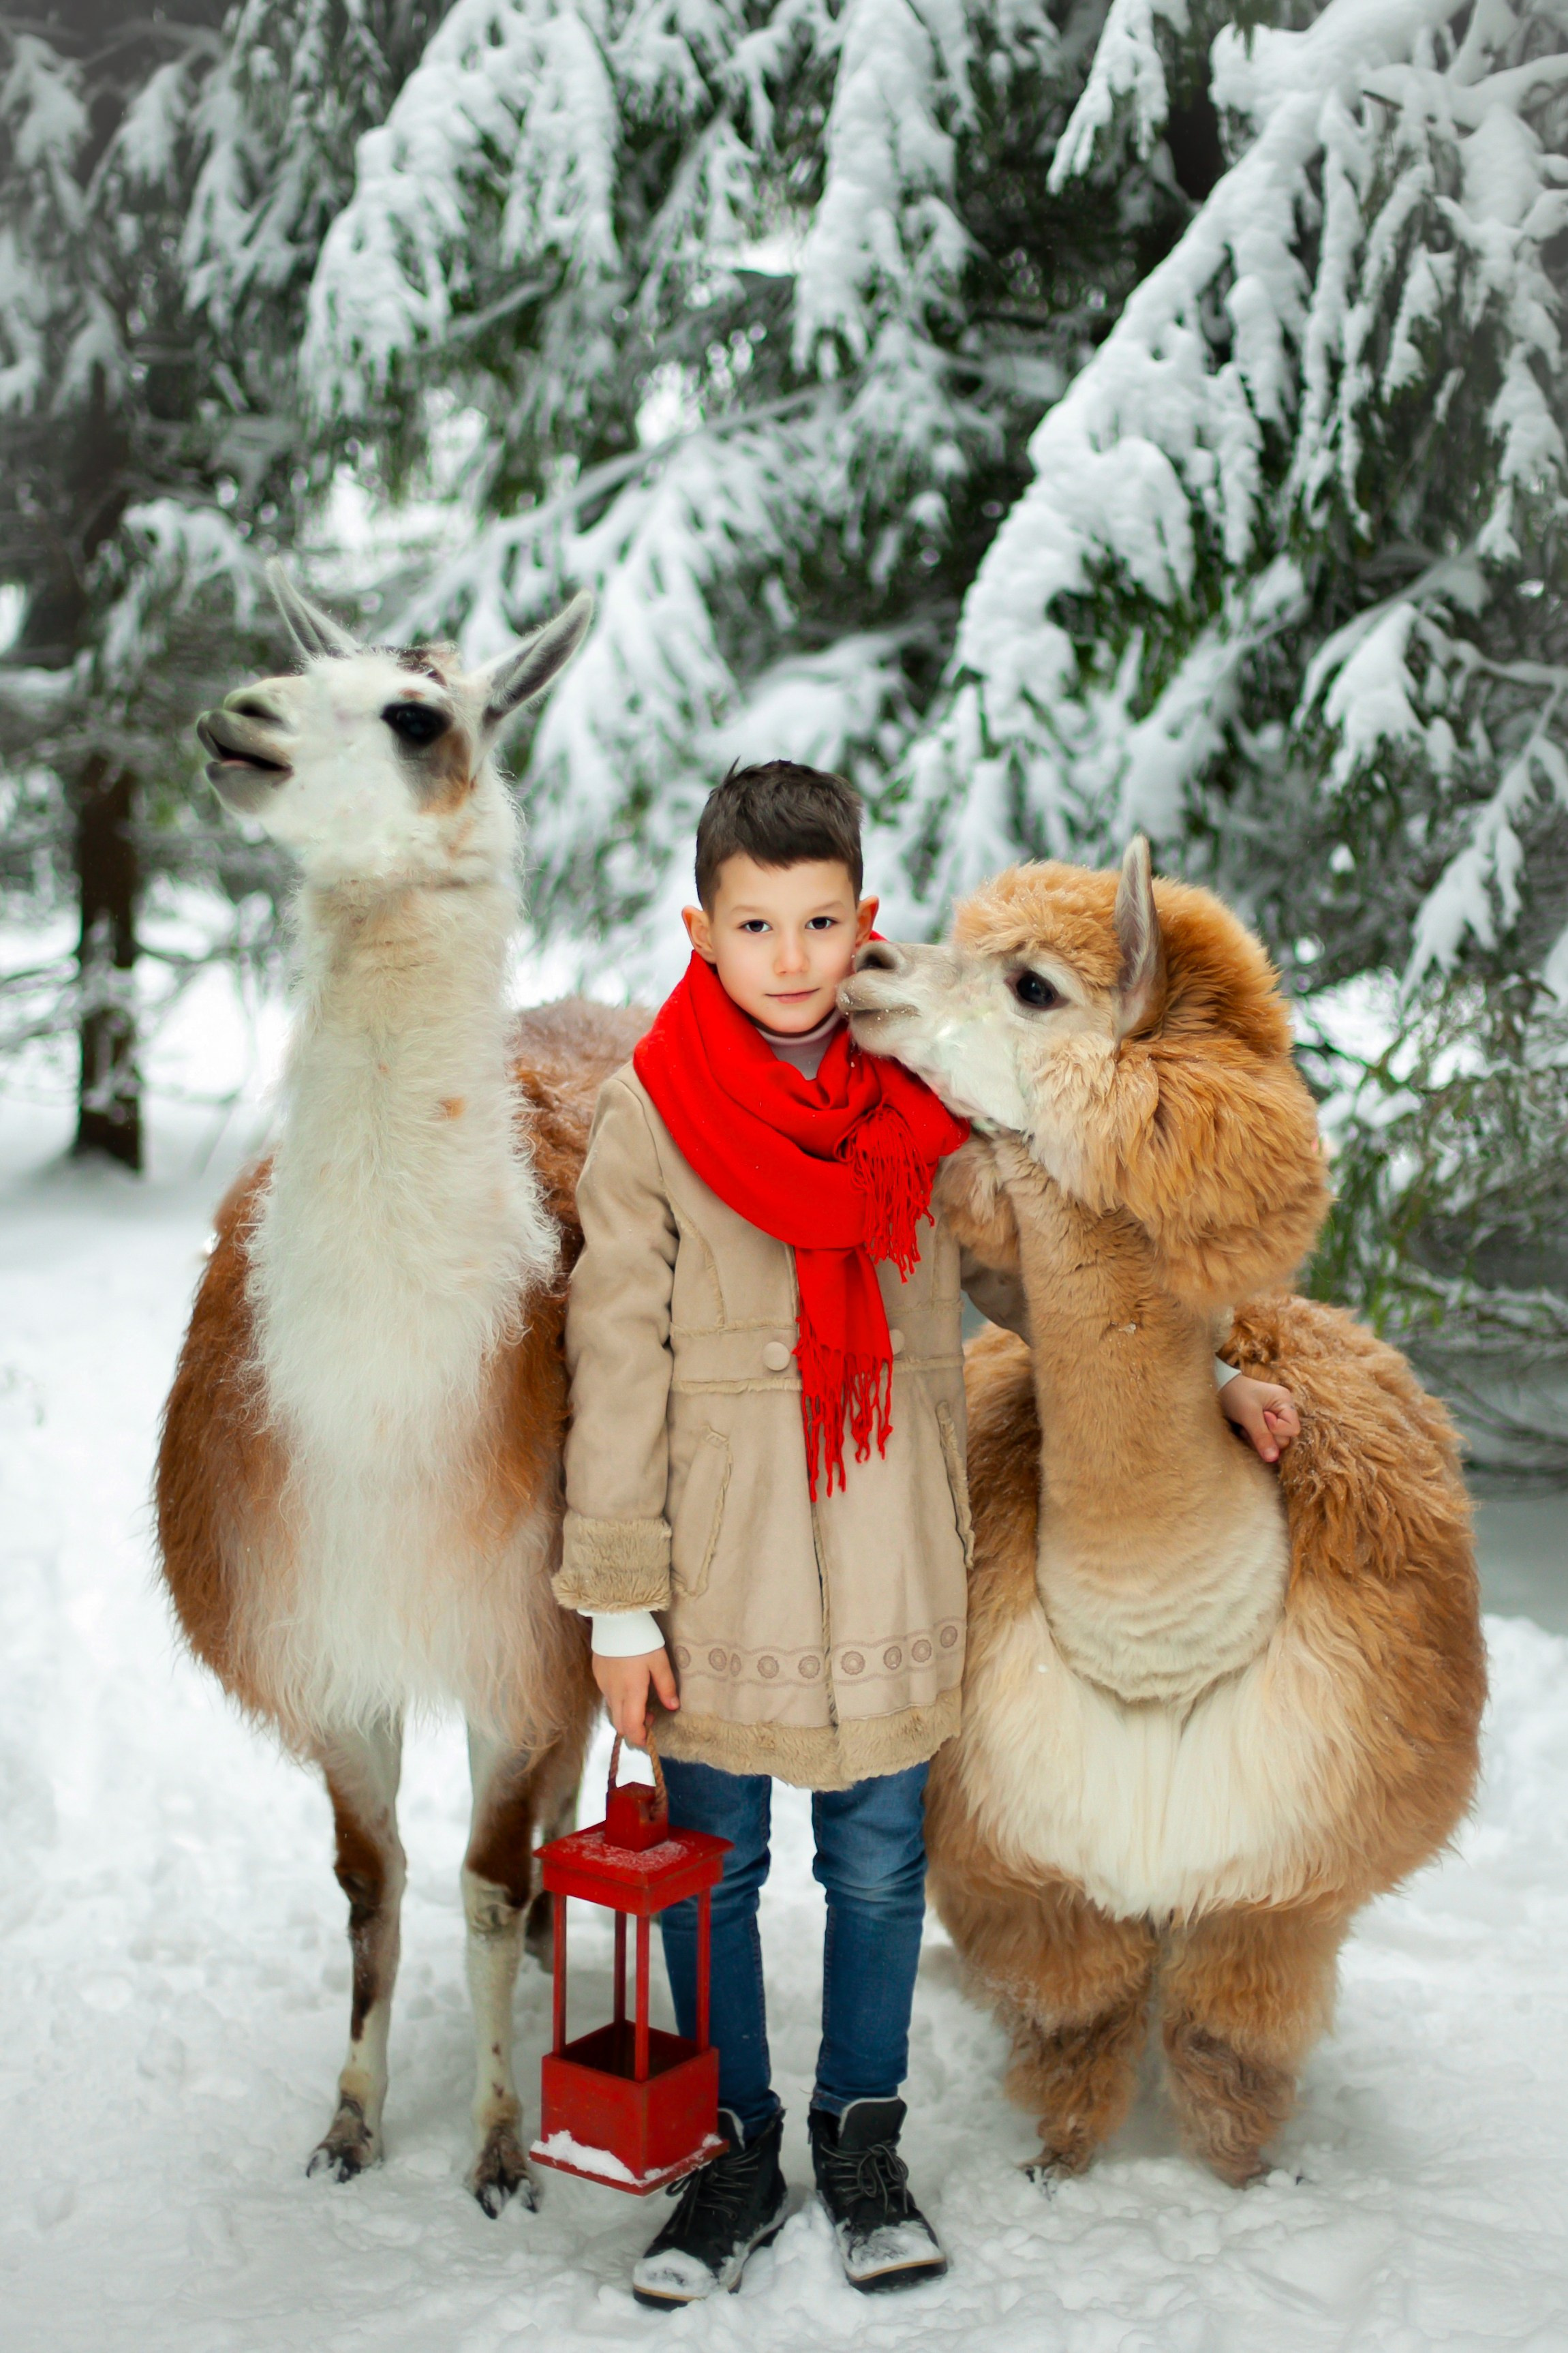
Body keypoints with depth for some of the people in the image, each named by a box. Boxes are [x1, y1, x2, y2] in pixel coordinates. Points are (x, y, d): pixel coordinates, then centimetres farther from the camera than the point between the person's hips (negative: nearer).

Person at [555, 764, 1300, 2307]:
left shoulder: (920, 1094, 0)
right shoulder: (650, 1109, -7)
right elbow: (619, 1354, -6)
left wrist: (1209, 1385, 7)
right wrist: (618, 1599, -7)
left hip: (889, 1557, 2)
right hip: (718, 1568, -1)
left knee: (879, 1864, 12)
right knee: (711, 1865, 11)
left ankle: (862, 2139, 33)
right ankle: (736, 2155, 30)